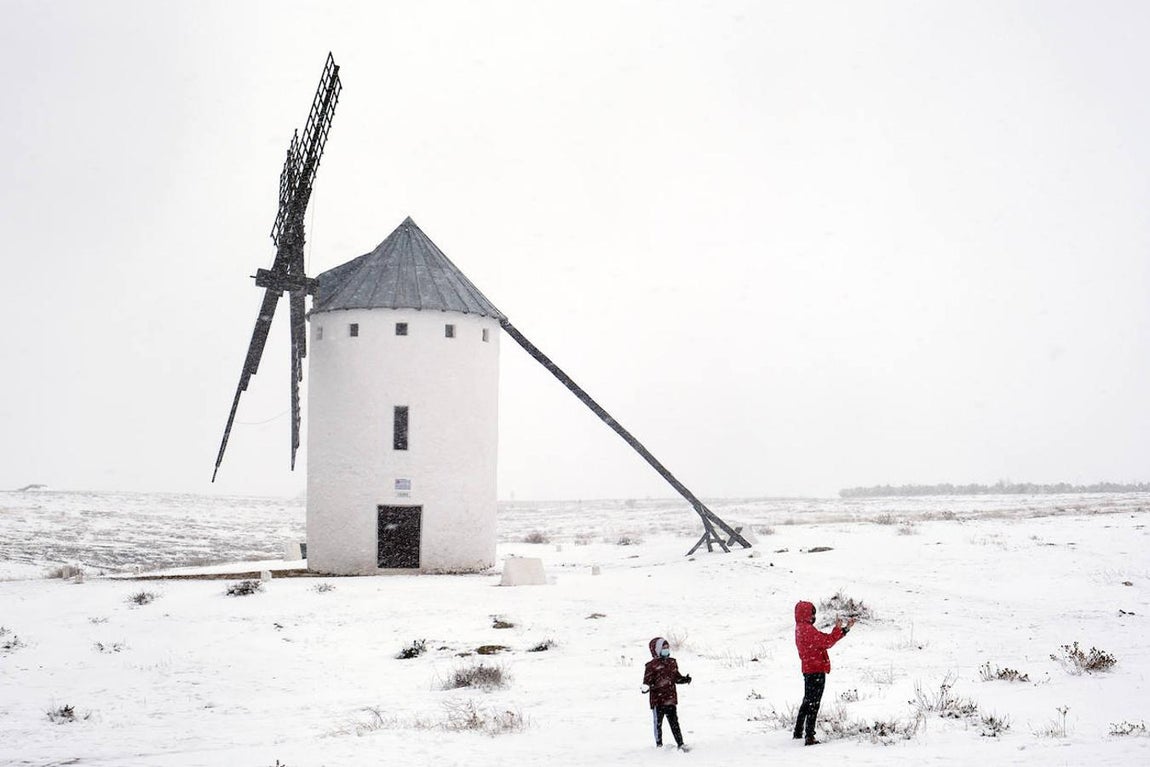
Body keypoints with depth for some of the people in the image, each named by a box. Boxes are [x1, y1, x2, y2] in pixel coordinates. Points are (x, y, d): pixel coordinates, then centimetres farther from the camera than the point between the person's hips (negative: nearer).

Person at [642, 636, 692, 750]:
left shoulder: (672, 662, 9)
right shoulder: (651, 666, -9)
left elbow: (676, 677, 17)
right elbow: (647, 680, -11)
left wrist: (685, 679, -1)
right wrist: (646, 687, -31)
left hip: (671, 698, 4)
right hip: (657, 700, -4)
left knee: (674, 722, 9)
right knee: (658, 723, 5)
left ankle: (680, 744, 12)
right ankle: (659, 745, 14)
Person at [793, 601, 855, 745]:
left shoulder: (800, 629, 14)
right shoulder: (807, 630, -18)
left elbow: (824, 639, 13)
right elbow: (827, 642, -21)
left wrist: (844, 629, 9)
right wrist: (838, 628, -9)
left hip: (808, 670, 10)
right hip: (816, 671, -10)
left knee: (807, 701, 22)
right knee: (813, 704, -6)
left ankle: (798, 732, 31)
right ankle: (809, 737, -6)